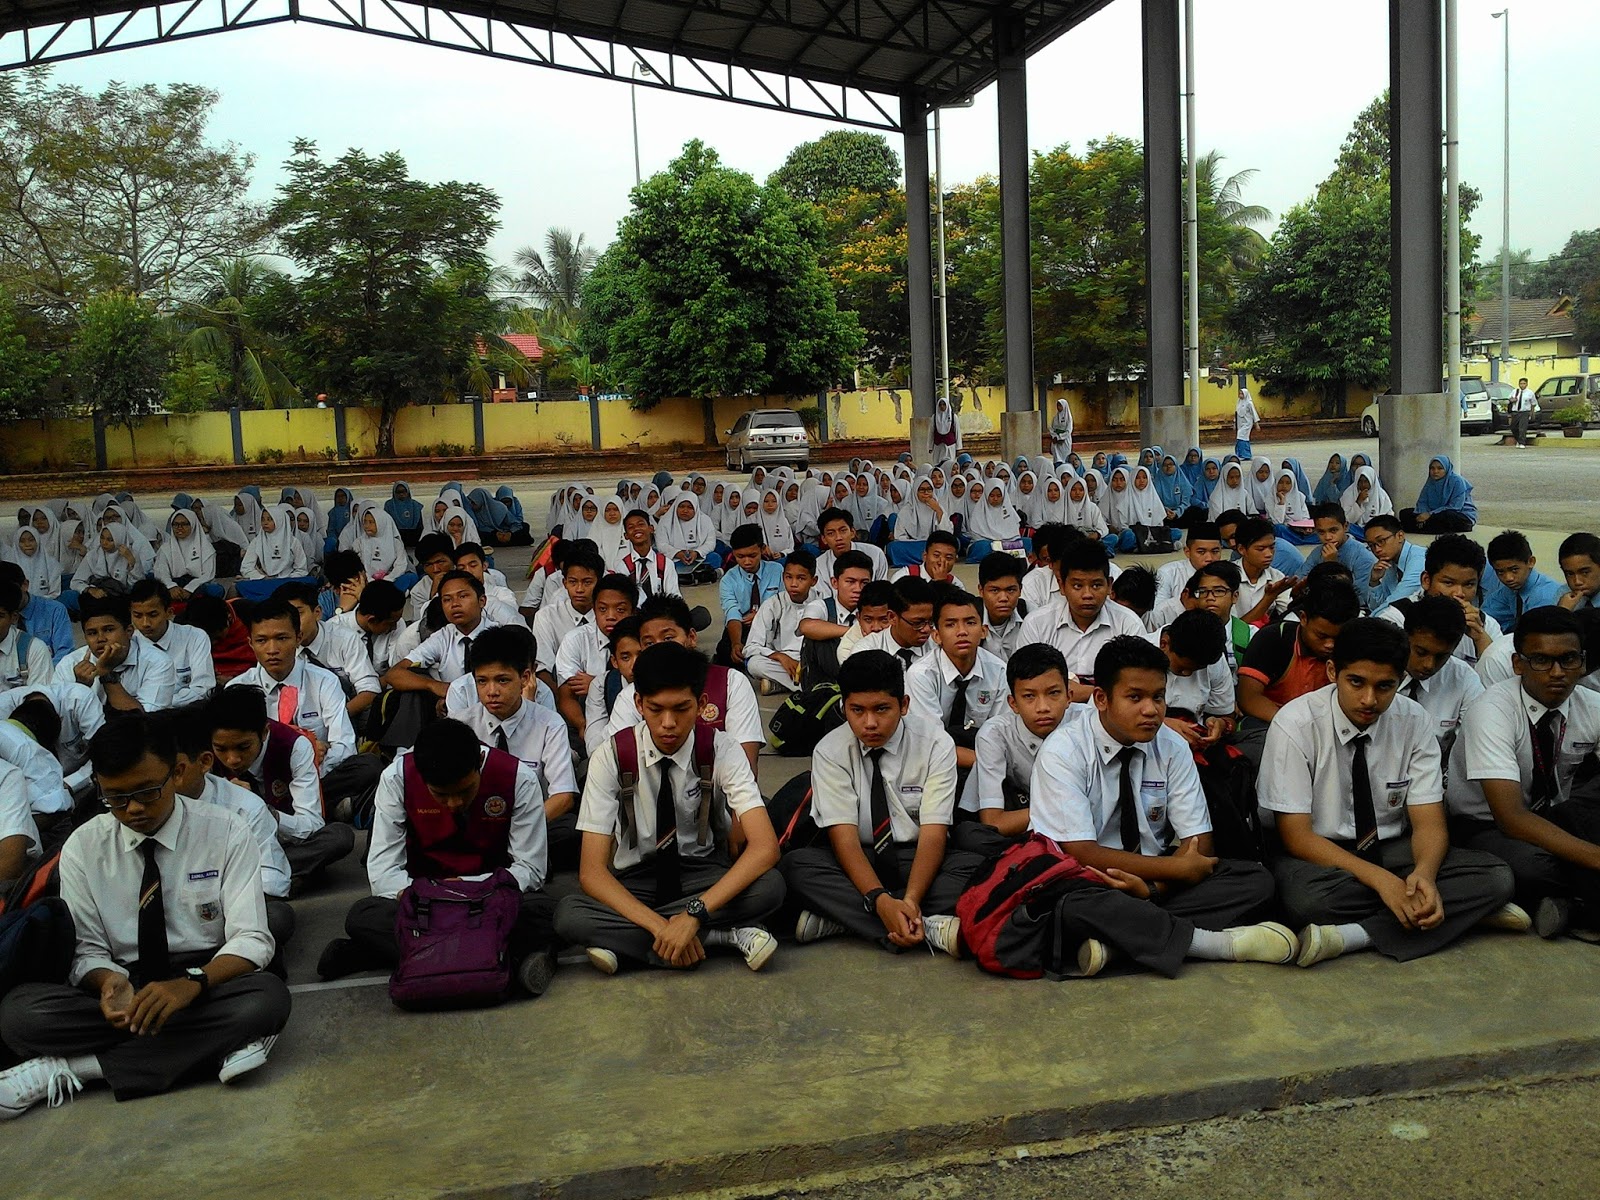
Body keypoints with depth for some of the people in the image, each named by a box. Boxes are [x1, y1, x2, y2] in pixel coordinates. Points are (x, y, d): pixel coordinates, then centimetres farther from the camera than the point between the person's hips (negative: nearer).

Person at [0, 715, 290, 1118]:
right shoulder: (82, 847, 1)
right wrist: (107, 981, -22)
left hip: (206, 983, -1)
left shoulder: (226, 831, -5)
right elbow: (87, 950, 3)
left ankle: (73, 1067, -24)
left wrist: (191, 982, -29)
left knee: (267, 999, -35)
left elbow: (252, 940, -9)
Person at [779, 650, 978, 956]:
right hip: (857, 862, 0)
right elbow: (844, 836, -17)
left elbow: (934, 832, -16)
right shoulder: (830, 751, -8)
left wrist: (910, 901, -33)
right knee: (796, 863, -29)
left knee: (974, 866, -30)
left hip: (920, 861, 0)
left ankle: (838, 916, -29)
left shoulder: (935, 744, -9)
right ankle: (928, 927, -35)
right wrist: (880, 900, -34)